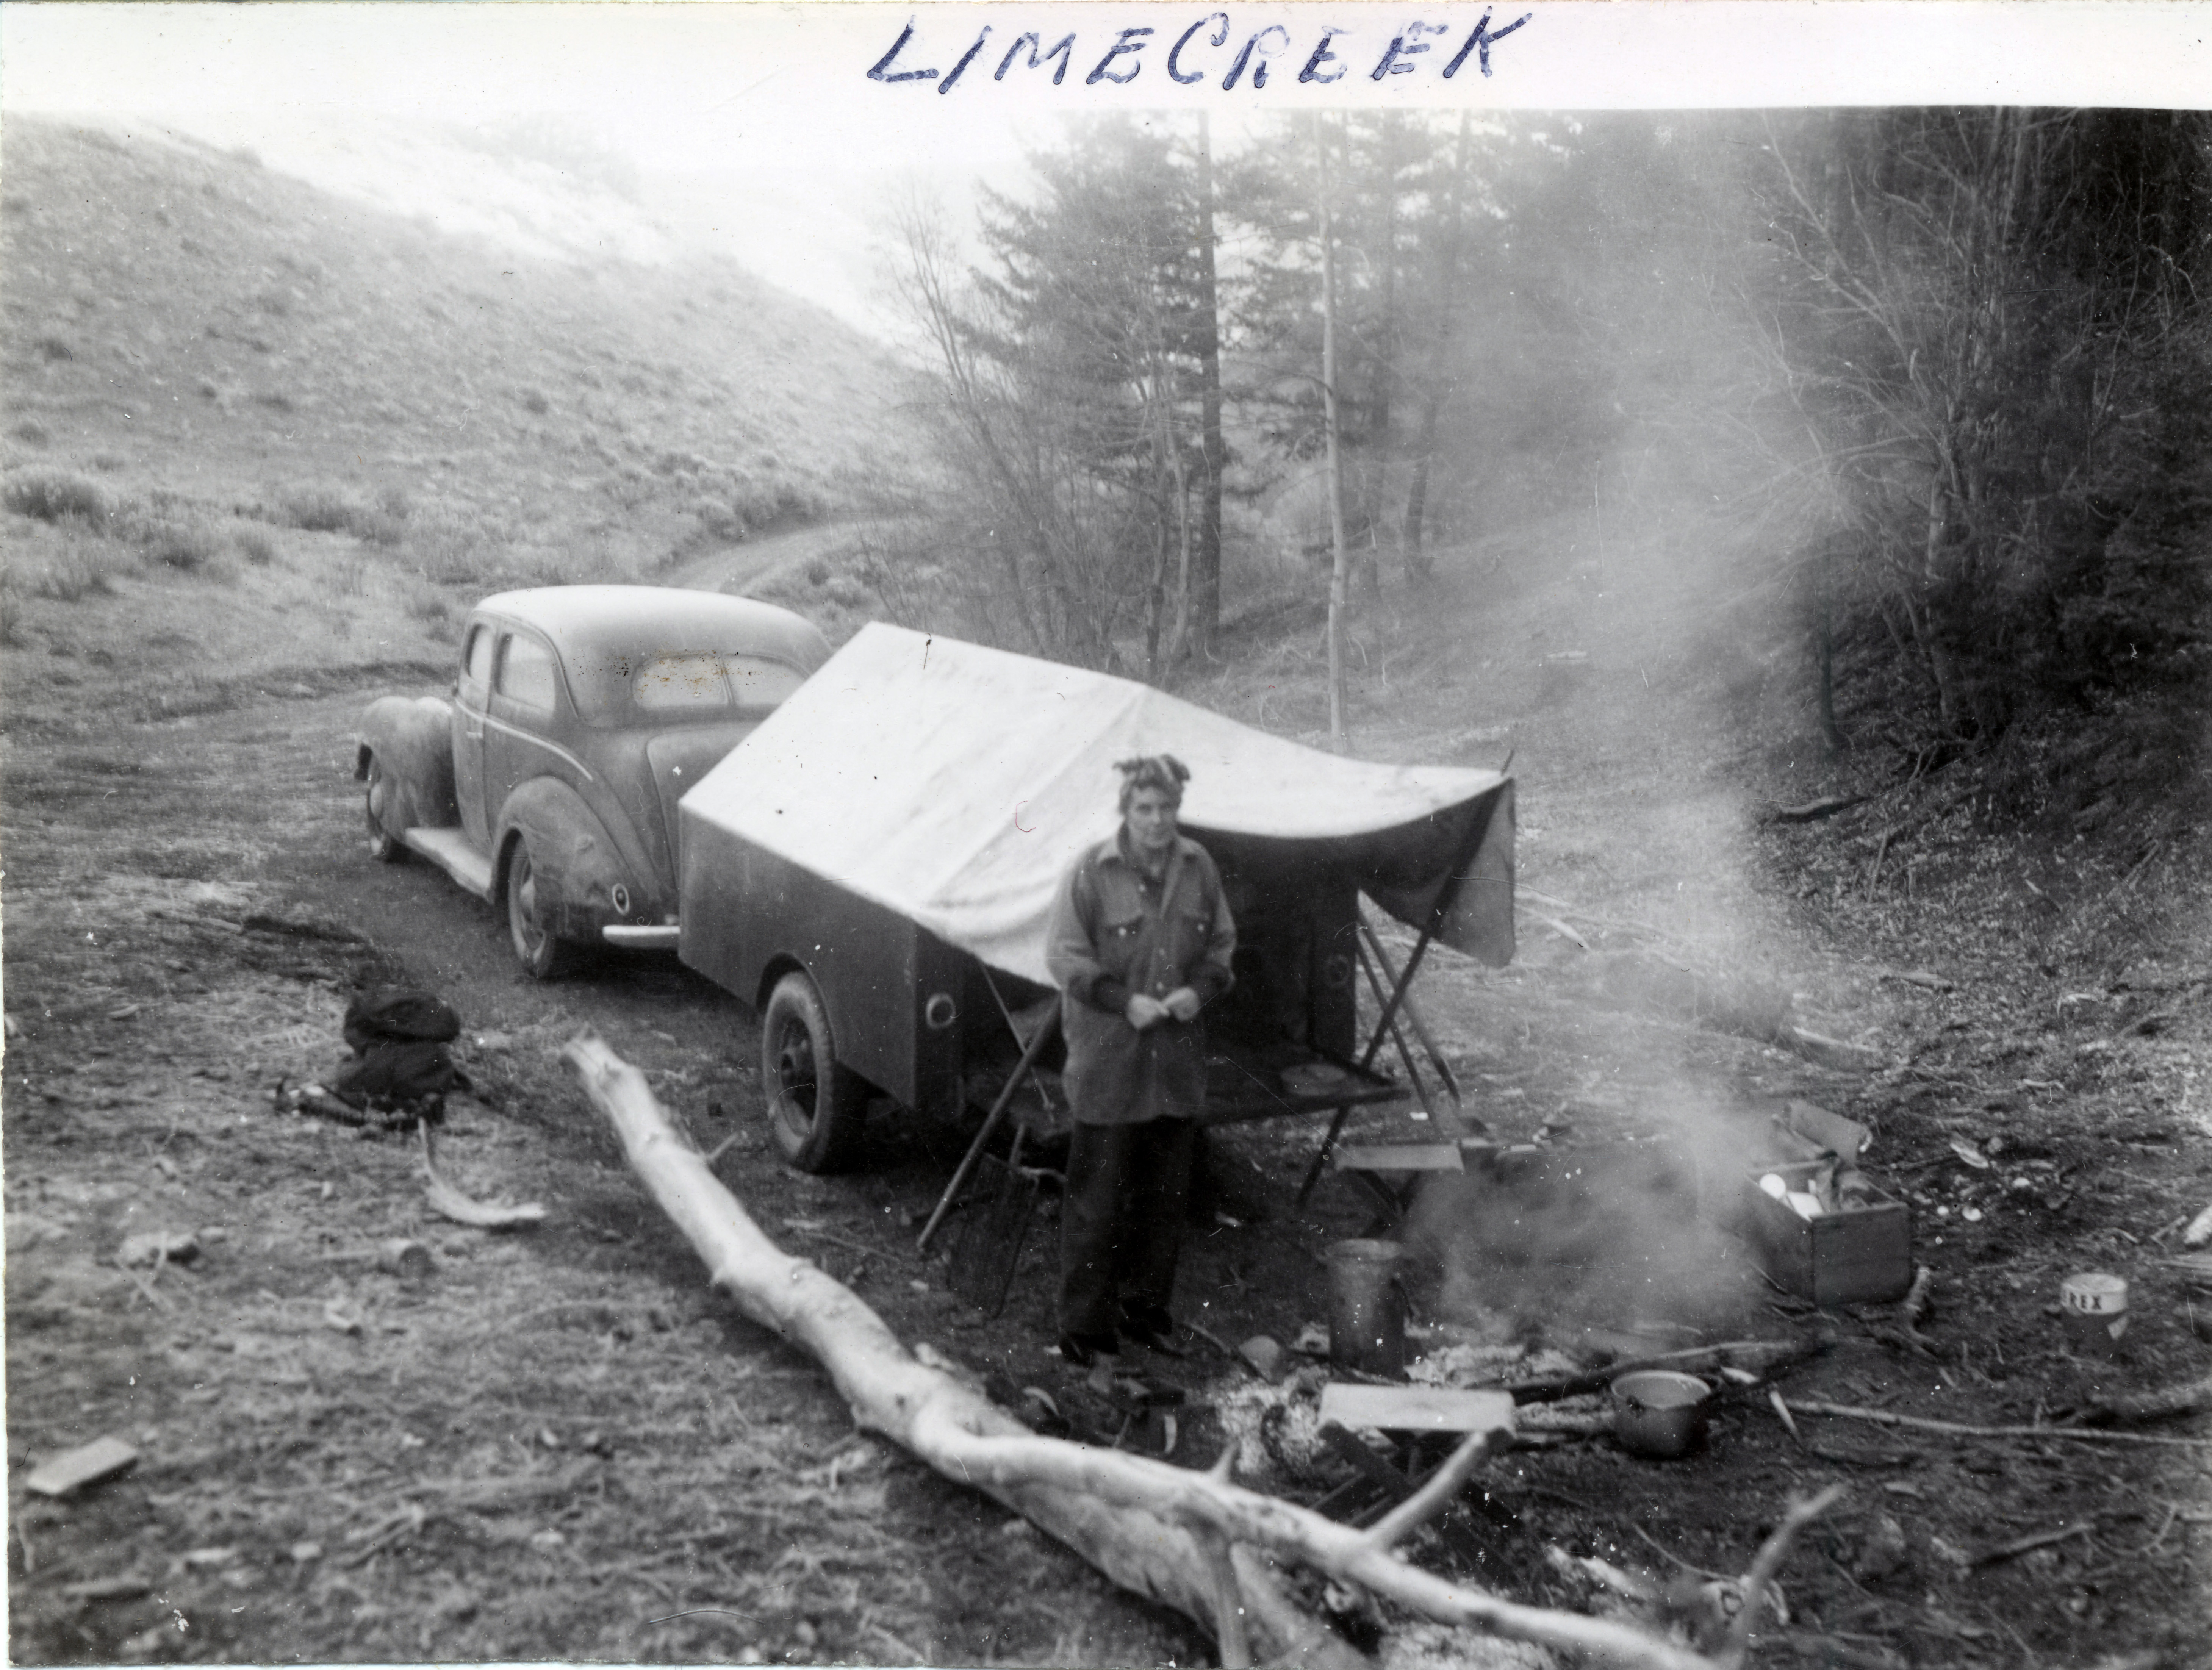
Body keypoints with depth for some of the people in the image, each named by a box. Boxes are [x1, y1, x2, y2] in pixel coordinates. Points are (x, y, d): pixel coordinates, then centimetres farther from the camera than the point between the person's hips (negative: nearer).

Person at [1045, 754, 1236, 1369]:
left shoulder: (1198, 868, 3)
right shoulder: (1092, 872, -11)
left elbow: (1223, 944, 13)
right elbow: (1064, 957, -8)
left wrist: (1199, 990, -6)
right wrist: (1124, 1000, -17)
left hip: (1178, 1060, 5)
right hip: (1107, 1061, -5)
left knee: (1166, 1193, 15)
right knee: (1096, 1200, 1)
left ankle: (1146, 1307, 31)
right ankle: (1084, 1324, 12)